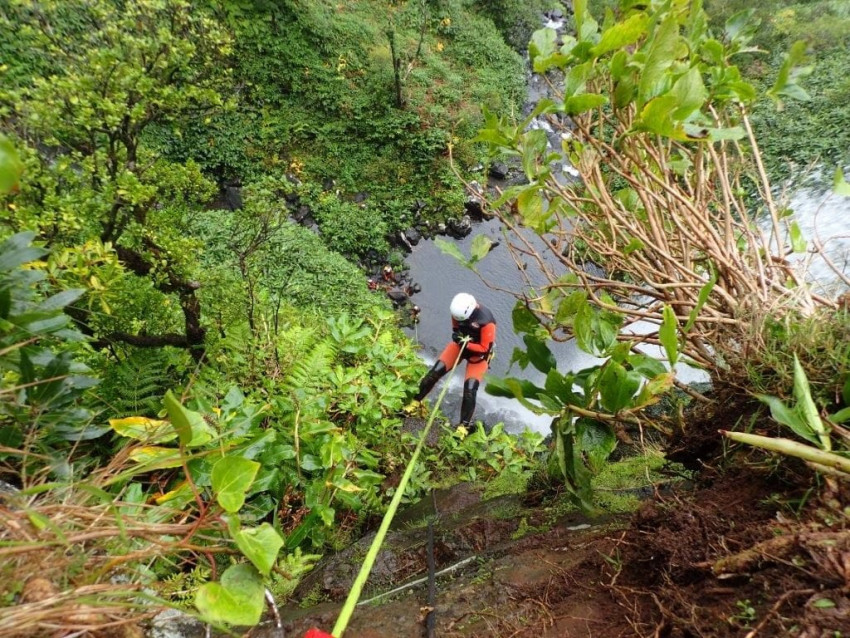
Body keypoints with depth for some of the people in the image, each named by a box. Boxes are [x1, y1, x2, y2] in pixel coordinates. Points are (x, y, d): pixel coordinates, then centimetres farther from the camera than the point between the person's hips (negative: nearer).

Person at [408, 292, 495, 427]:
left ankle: (463, 426, 7)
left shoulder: (486, 322, -35)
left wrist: (467, 345, -33)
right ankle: (415, 402, 11)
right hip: (461, 343, 4)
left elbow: (485, 348, -23)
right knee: (436, 371, -6)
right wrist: (456, 334, -19)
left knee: (470, 390, -11)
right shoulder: (459, 310, -19)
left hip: (478, 353, -4)